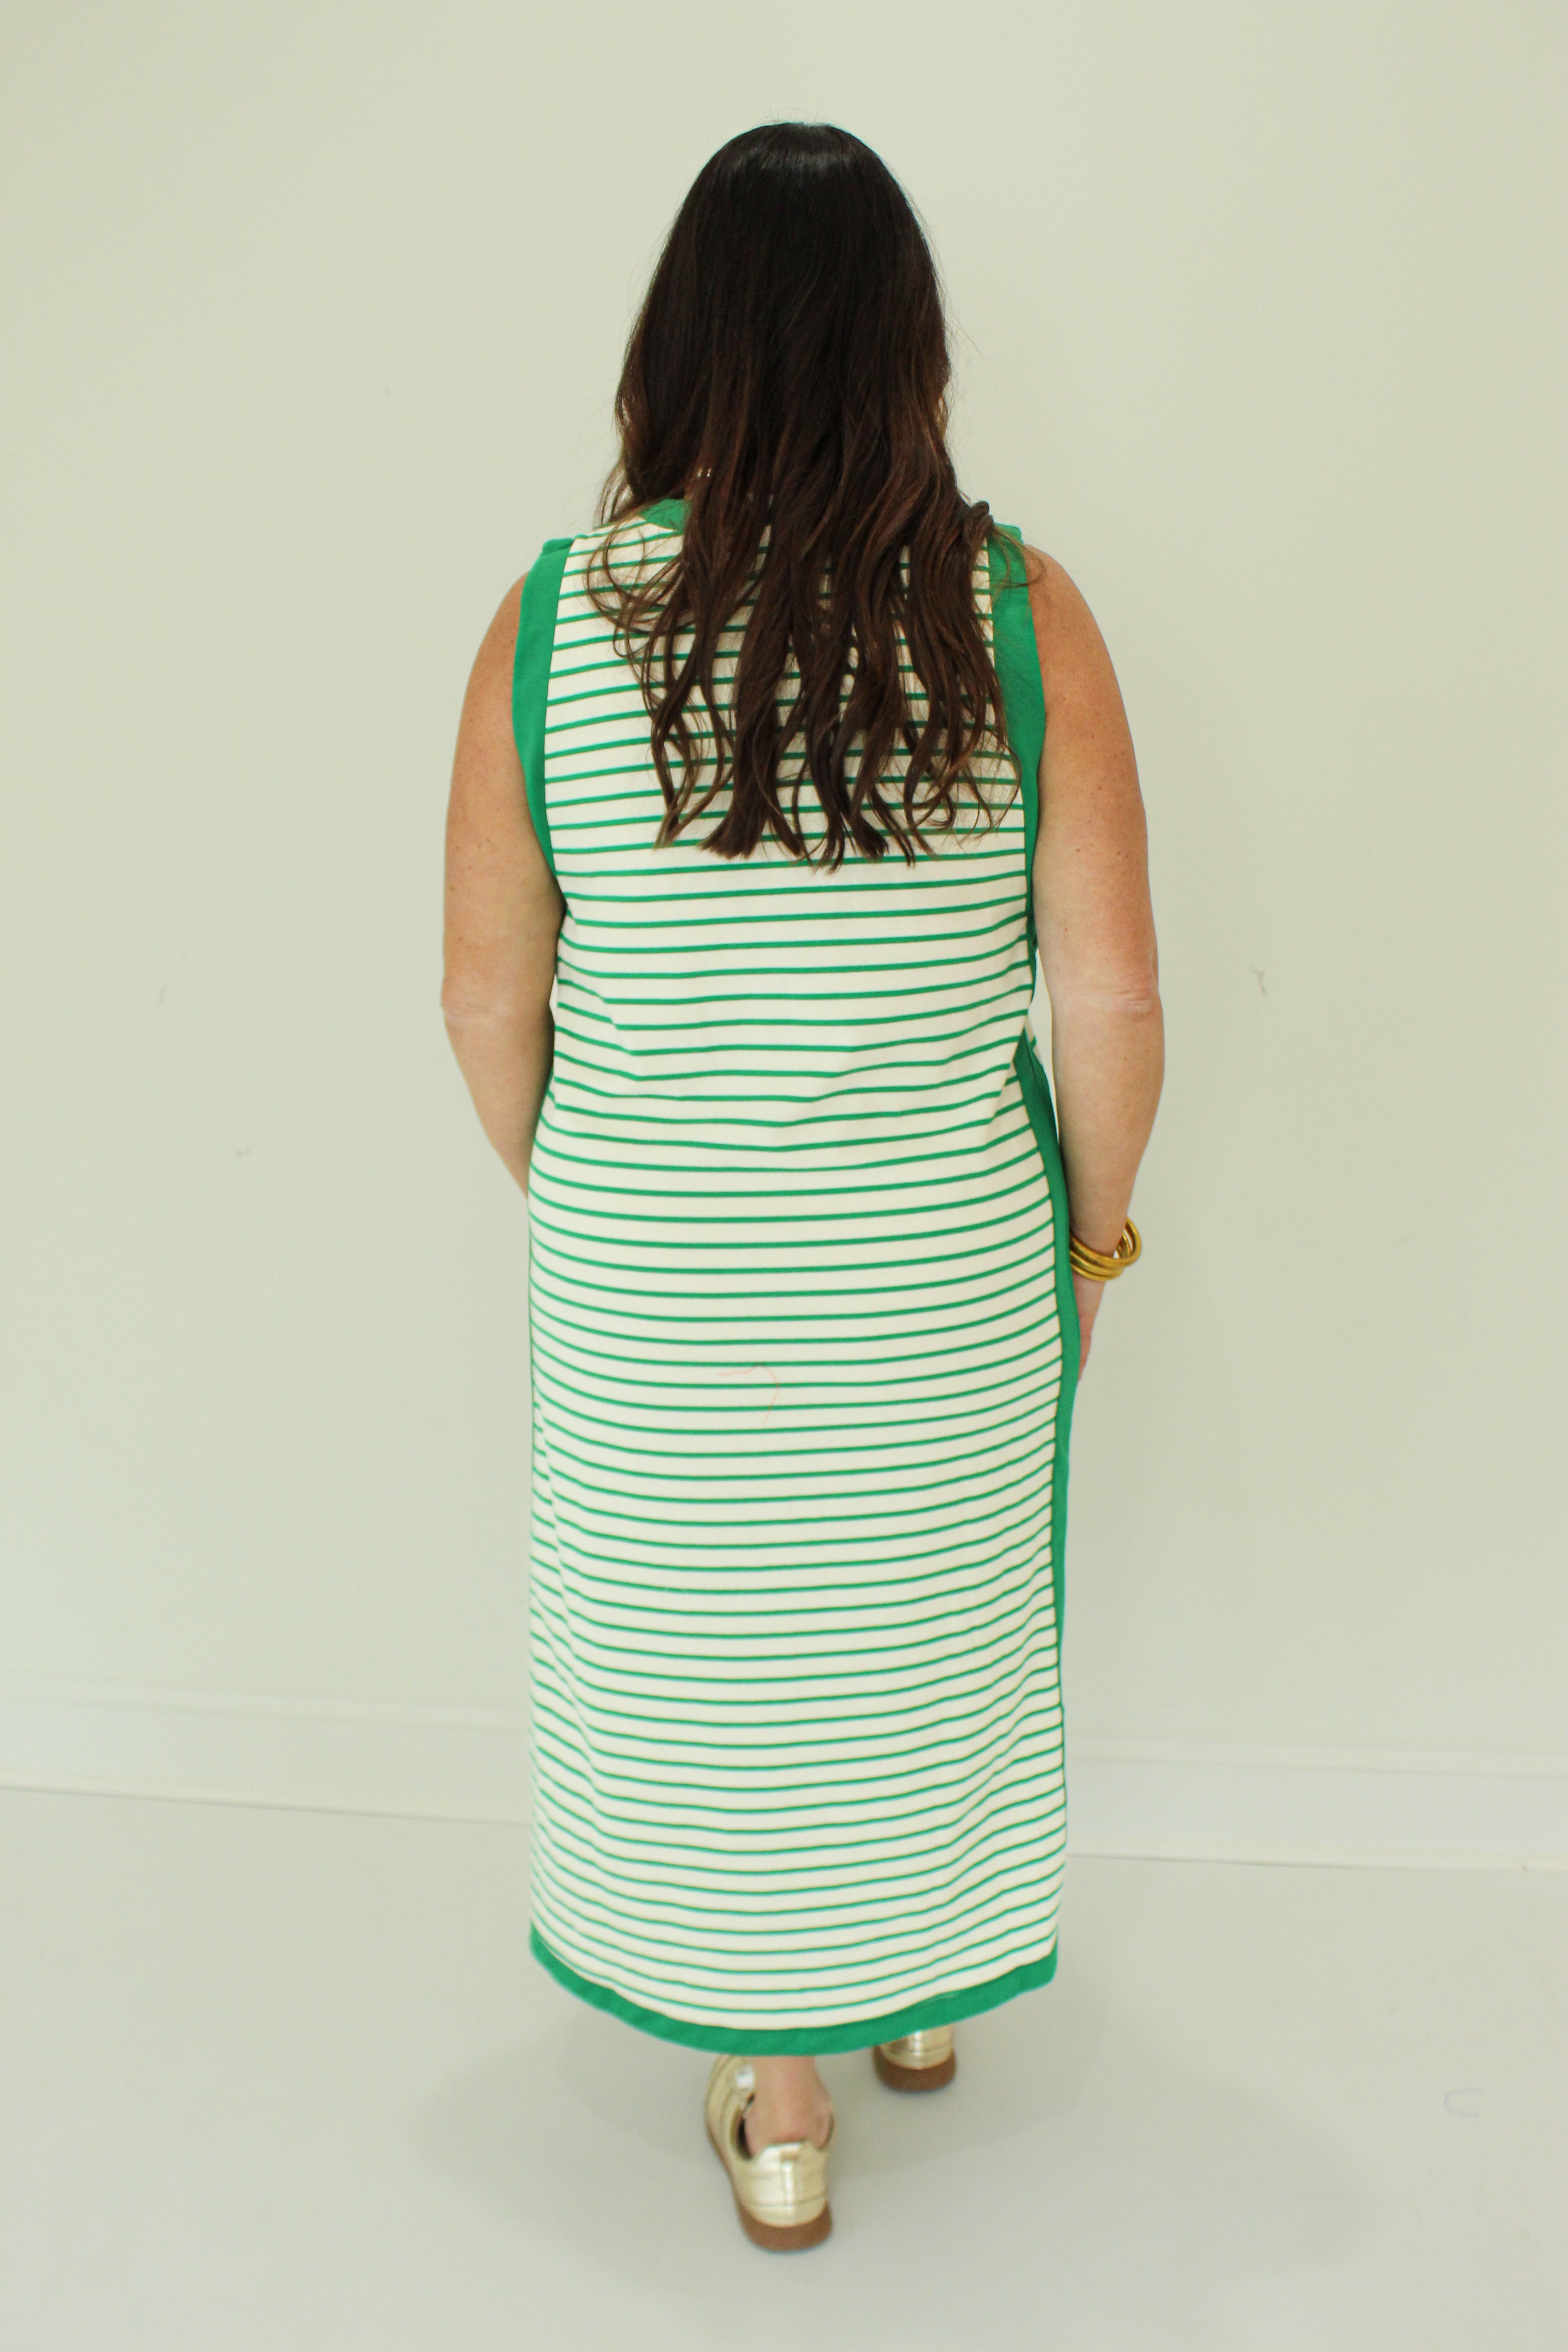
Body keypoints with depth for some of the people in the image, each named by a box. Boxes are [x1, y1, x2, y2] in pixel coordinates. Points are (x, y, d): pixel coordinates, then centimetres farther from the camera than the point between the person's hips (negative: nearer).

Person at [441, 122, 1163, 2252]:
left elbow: (488, 1000, -5)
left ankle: (777, 2103, 38)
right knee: (931, 1623, 24)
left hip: (651, 1284, 0)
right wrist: (1091, 1226, 6)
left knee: (702, 1646, 20)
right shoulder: (1017, 612, -13)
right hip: (947, 1274, 1)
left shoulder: (552, 620, -11)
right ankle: (925, 1994, 49)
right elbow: (1111, 998, -11)